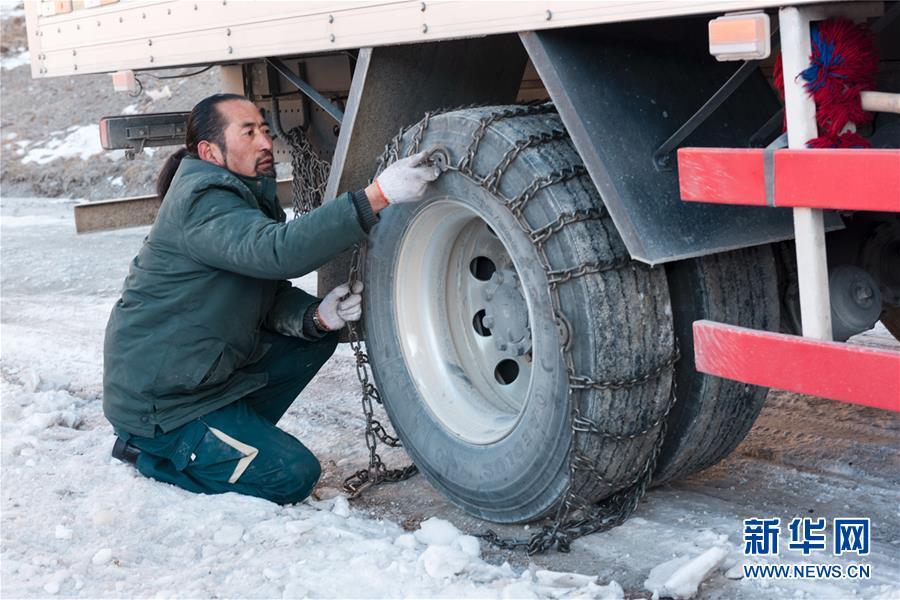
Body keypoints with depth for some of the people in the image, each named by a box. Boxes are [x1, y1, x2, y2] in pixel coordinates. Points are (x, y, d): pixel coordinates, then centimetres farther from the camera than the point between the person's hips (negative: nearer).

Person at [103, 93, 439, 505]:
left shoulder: (248, 197, 10)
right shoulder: (203, 202, -21)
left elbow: (271, 295, 7)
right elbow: (278, 251, -40)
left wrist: (316, 316, -15)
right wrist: (376, 197, -46)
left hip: (206, 371, 9)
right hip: (158, 401, -9)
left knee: (319, 337, 5)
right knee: (292, 477, -13)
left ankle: (236, 432, 9)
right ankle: (152, 451, 1)